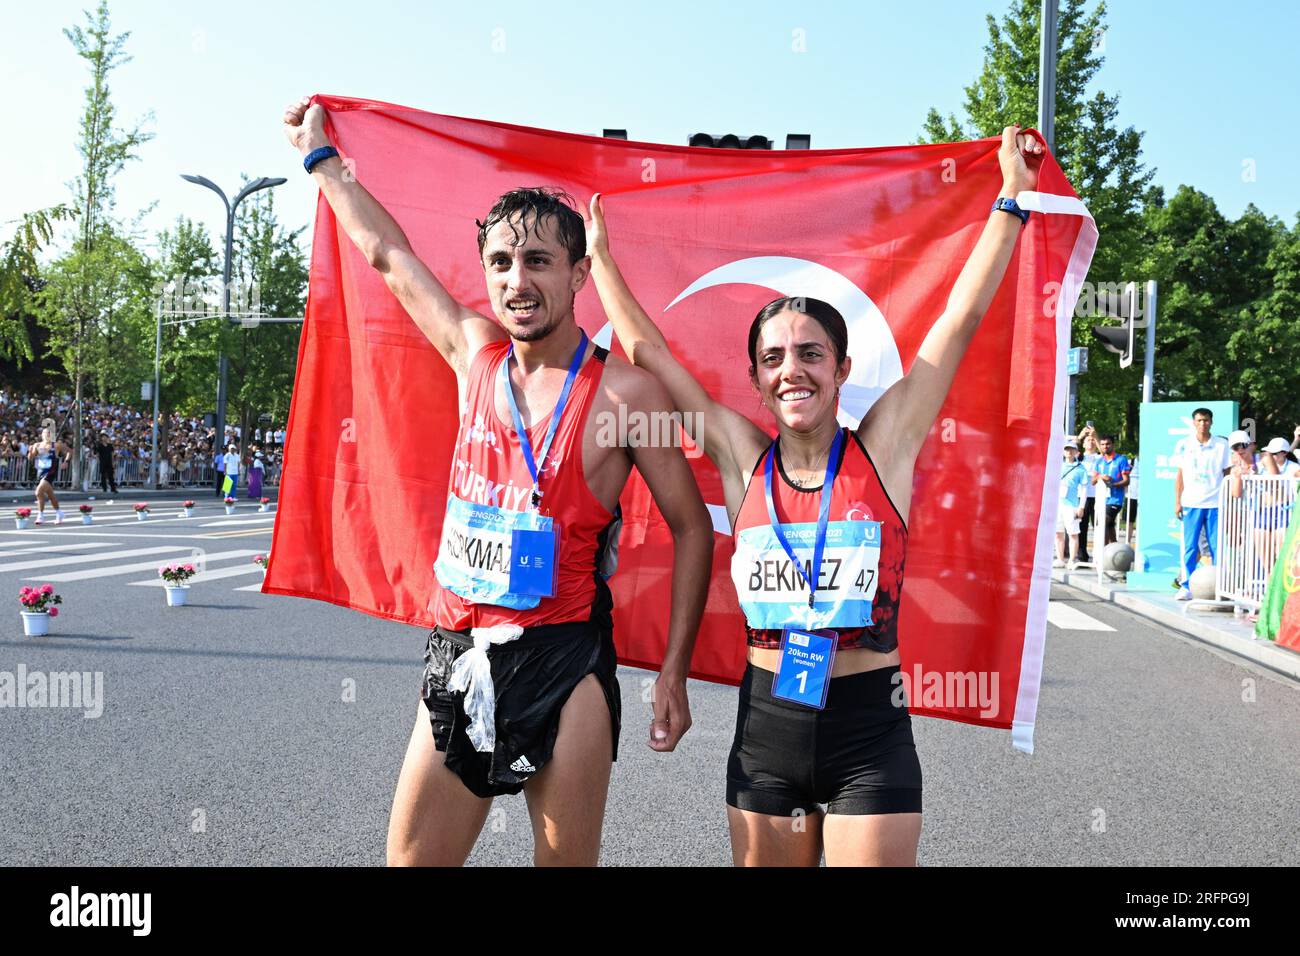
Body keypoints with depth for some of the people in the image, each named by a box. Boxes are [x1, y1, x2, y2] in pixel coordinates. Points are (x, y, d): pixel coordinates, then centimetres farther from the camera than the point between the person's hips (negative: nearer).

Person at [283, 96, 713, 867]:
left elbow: (692, 527, -4)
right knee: (412, 857, 9)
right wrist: (320, 155, 31)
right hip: (458, 657, 5)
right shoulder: (477, 354, 6)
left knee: (567, 858, 4)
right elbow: (387, 252, 20)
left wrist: (674, 673, -8)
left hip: (562, 661, -5)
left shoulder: (624, 392, -9)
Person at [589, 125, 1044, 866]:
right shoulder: (743, 458, 0)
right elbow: (647, 351, 6)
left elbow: (963, 318, -5)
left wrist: (1012, 198, -3)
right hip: (765, 726, 3)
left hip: (870, 730, -2)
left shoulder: (883, 450, -5)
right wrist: (601, 256, 12)